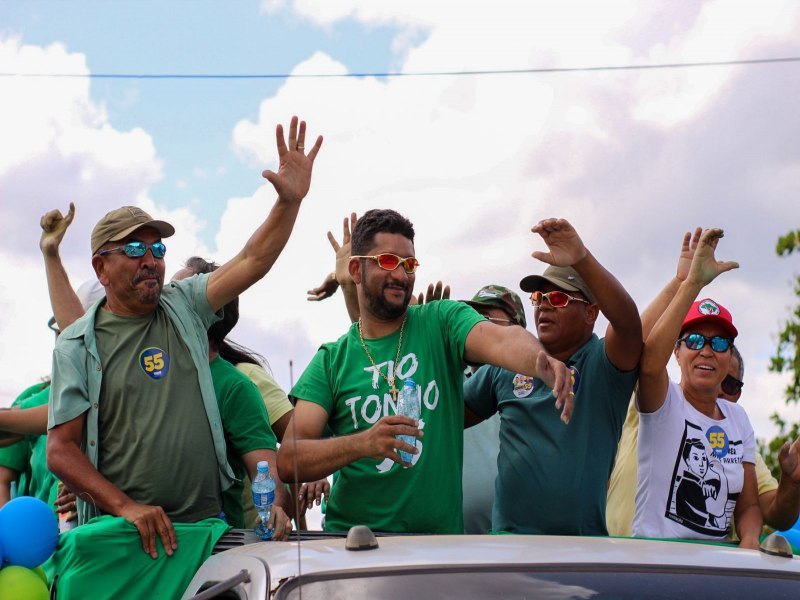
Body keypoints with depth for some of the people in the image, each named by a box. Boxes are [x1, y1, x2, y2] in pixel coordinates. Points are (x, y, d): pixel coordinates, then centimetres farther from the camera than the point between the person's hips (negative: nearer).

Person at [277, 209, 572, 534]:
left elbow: (501, 340, -15)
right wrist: (362, 444, -20)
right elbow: (287, 461, -3)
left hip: (439, 534, 0)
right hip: (351, 539, 0)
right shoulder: (330, 361, 7)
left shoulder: (442, 321, 6)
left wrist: (542, 363, -38)